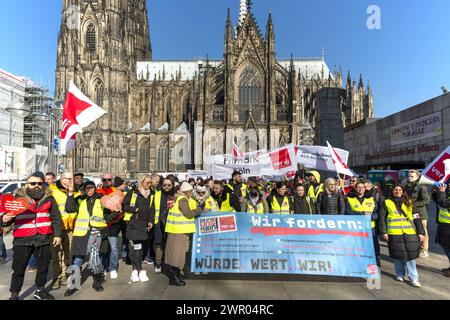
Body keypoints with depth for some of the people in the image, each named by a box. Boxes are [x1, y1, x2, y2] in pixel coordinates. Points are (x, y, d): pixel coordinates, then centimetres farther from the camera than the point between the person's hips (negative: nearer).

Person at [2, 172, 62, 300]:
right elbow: (9, 217, 2)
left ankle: (40, 290, 32)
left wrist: (57, 234, 3)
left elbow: (56, 218, 8)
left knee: (43, 266, 14)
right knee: (19, 269, 6)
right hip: (22, 239, -2)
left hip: (43, 238, 2)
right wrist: (5, 220, -22)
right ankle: (14, 295, 22)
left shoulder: (49, 198, 5)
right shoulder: (18, 198, 0)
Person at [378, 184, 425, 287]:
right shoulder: (386, 203, 6)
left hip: (410, 233, 1)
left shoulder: (409, 203, 12)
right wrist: (383, 232, -3)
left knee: (410, 255, -1)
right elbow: (382, 218, 4)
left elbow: (417, 218, 11)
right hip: (394, 233, -1)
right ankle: (400, 274, 21)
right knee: (398, 255, 5)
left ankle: (413, 278, 5)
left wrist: (421, 232, 5)